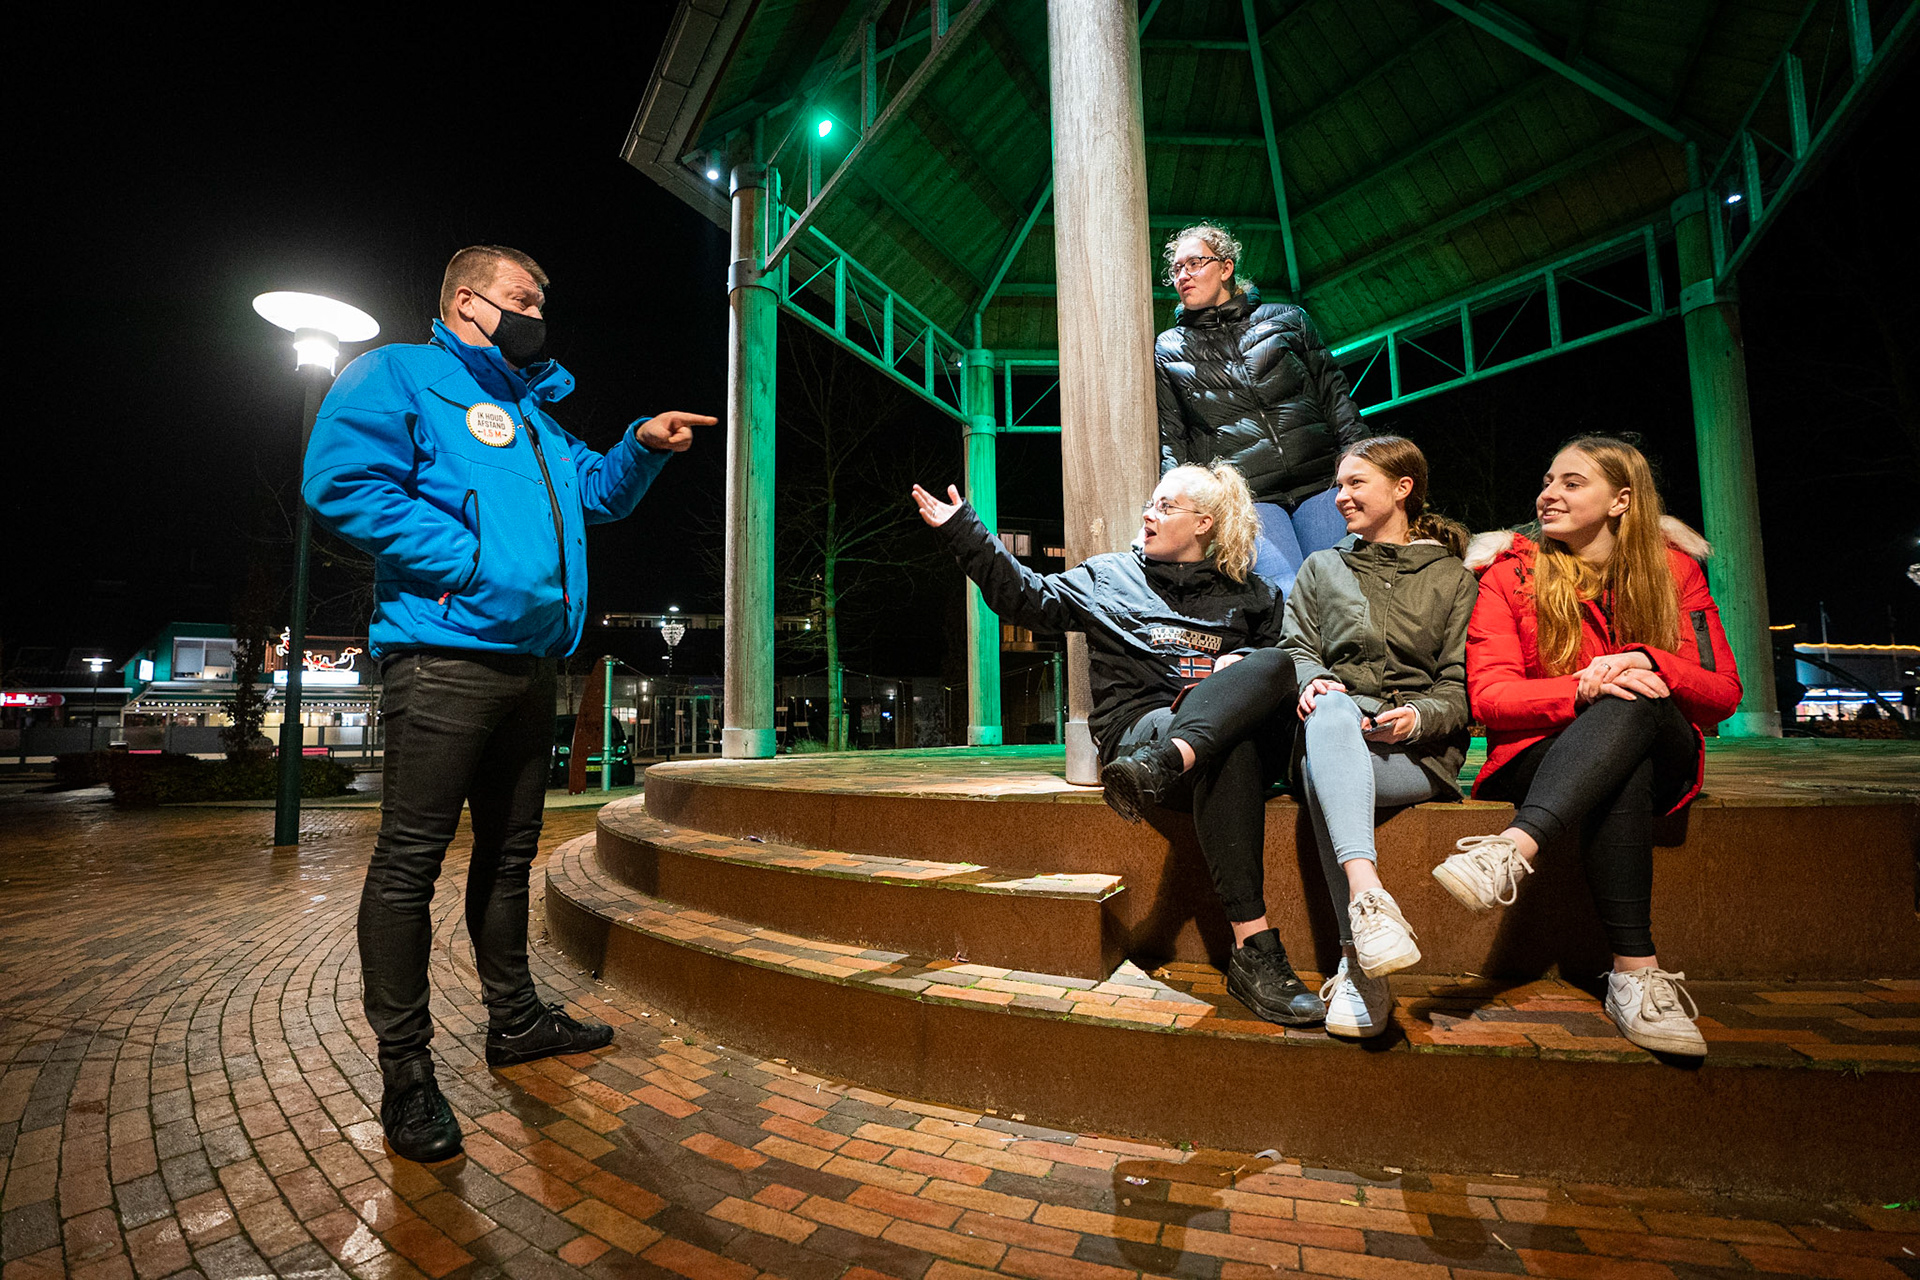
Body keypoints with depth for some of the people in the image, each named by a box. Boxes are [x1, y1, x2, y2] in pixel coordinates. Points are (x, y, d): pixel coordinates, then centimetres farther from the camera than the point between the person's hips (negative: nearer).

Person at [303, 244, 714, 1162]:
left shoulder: (533, 414, 25)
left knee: (510, 851, 14)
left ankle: (514, 1018, 27)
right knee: (411, 857, -3)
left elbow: (597, 490, 31)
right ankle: (405, 1069, 8)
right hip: (444, 656, -8)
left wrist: (643, 446, 12)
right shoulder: (400, 375, 1)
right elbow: (342, 484, -13)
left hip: (529, 663, 9)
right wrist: (472, 561, -17)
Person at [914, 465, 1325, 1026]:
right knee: (1229, 751, -37)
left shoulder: (1248, 594, 25)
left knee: (1273, 666, -33)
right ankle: (1253, 951, -44)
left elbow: (1288, 655, 22)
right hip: (1140, 724, -2)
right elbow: (1025, 596, 13)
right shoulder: (1108, 576, 21)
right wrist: (962, 530, 6)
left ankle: (1157, 769, -52)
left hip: (1235, 721, 2)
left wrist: (1244, 665, -2)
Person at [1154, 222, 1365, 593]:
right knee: (1289, 599, -19)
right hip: (1246, 496, -1)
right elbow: (1170, 439, 11)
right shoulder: (1168, 349, 14)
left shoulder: (1286, 319, 16)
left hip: (1320, 483, 2)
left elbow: (1334, 395, 14)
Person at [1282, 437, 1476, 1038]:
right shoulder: (1321, 567, 24)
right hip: (1337, 727, 2)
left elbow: (1461, 687, 7)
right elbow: (1297, 647, 12)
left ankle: (1358, 959, -39)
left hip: (1417, 750, -1)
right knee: (1331, 710, -38)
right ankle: (1368, 894, -53)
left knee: (1320, 773, -36)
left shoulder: (1453, 578, 16)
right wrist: (1311, 679, -12)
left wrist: (1418, 716, -15)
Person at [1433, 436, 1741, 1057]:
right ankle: (1635, 971, -39)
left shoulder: (1672, 570, 8)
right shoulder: (1511, 574, 3)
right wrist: (1584, 688, -26)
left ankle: (1513, 850, -50)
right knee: (1622, 780, -37)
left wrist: (1648, 664, -20)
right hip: (1540, 757, -1)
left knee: (1636, 703, -35)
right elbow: (1488, 696, -8)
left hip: (1659, 755, 1)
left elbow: (1723, 694, 2)